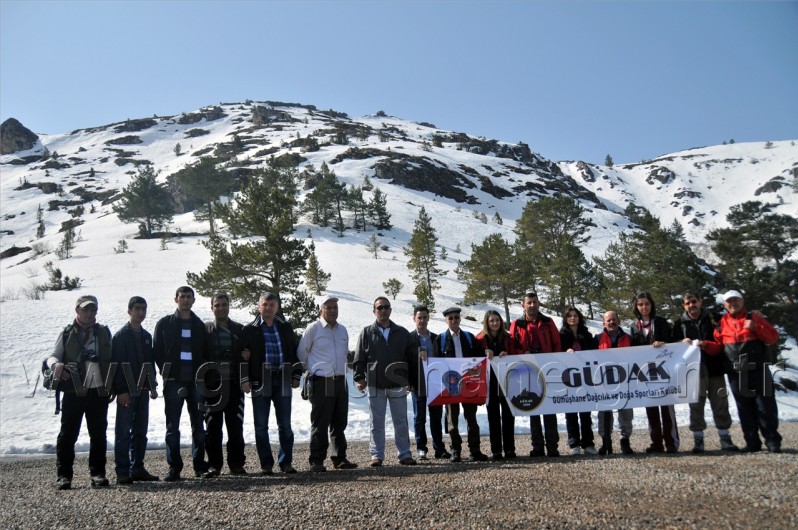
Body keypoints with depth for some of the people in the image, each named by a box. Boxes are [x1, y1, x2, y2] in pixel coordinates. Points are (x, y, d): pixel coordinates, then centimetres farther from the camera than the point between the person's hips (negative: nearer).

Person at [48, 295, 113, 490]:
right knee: (68, 433, 1)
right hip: (74, 392, -2)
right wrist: (56, 364, -22)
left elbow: (112, 360, 12)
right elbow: (53, 356, 2)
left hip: (99, 391, 2)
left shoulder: (104, 333, 10)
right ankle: (63, 475, 9)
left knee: (98, 434, 6)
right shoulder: (67, 334, 5)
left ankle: (98, 473, 14)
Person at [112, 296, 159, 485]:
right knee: (124, 432, -2)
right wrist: (121, 390, -17)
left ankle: (137, 468, 16)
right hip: (127, 391, -6)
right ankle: (122, 472, 3)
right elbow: (117, 364, -12)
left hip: (142, 390, 7)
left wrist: (153, 385, 11)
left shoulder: (147, 336, 14)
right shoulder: (120, 336, -6)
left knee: (140, 431, 9)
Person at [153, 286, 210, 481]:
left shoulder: (199, 325, 11)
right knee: (173, 426, 0)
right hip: (174, 382, -2)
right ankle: (174, 467, 7)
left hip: (196, 381, 2)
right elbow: (158, 351, 2)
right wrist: (167, 372, -6)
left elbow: (205, 353, 12)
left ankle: (199, 464, 17)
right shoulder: (164, 324, 4)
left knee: (198, 424, 8)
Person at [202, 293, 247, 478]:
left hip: (234, 384, 1)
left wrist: (246, 356, -6)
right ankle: (214, 464, 11)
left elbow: (247, 354, 17)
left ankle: (236, 463, 14)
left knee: (236, 426, 5)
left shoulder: (240, 329, 11)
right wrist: (203, 380, -9)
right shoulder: (204, 329, 6)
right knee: (213, 426, 2)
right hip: (213, 385, -1)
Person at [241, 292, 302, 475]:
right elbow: (244, 356, 2)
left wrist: (296, 376, 5)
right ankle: (266, 464, 13)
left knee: (285, 425, 4)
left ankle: (286, 462, 13)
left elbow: (295, 351, 13)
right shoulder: (250, 329, 4)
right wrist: (245, 379, -7)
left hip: (282, 380, 1)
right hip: (260, 381, -1)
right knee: (261, 426, 3)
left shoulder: (285, 328, 11)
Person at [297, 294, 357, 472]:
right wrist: (313, 369, 8)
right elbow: (302, 354, 2)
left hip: (341, 381, 6)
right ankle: (316, 461, 4)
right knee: (320, 424, -3)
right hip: (321, 382, -6)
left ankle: (340, 458, 19)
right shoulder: (313, 328, -5)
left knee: (339, 423, 11)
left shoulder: (342, 330, 13)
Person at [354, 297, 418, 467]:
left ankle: (404, 454, 16)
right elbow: (359, 359, 3)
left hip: (398, 385, 1)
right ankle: (377, 455, 13)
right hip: (375, 386, -1)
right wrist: (359, 378, -7)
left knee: (401, 422, 7)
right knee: (377, 423, 5)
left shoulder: (402, 333, 9)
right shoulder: (367, 333, 5)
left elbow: (413, 357, 12)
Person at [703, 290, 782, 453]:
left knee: (766, 406, 0)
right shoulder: (722, 322, 9)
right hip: (735, 373, 2)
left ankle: (772, 441, 11)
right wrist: (706, 345, -11)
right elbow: (718, 347, 9)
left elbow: (773, 337, -2)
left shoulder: (754, 317, 3)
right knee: (745, 409, 7)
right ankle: (752, 442, 15)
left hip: (758, 370, -2)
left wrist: (756, 327, -18)